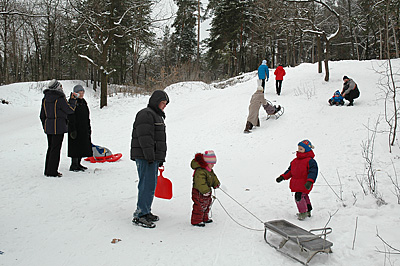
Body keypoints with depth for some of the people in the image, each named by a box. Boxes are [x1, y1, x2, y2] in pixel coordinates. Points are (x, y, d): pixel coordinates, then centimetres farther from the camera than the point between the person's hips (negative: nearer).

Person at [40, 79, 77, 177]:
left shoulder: (45, 99, 9)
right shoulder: (60, 99, -14)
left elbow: (42, 115, 14)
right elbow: (70, 110, -7)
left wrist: (45, 127, 23)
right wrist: (73, 99, 4)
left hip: (48, 126, 8)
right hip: (58, 127, -7)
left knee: (50, 147, 16)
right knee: (56, 148, -2)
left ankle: (48, 170, 23)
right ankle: (52, 172, 2)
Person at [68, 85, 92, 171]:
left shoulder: (83, 102, 15)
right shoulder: (72, 102, -10)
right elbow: (71, 118, -16)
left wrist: (89, 128, 19)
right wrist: (73, 130, -21)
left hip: (84, 129, 8)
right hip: (76, 128, -8)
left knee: (83, 146, 10)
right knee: (75, 147, -5)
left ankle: (78, 163, 19)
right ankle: (74, 165, 2)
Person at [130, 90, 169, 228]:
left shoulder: (157, 115, 24)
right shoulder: (146, 114, -9)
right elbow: (145, 137, -19)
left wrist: (160, 159, 25)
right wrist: (150, 156, -23)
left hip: (153, 157, 10)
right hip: (145, 157, -10)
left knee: (151, 184, 13)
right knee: (147, 185, -11)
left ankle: (146, 212, 23)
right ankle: (140, 215, -6)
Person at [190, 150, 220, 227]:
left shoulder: (209, 170, 7)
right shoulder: (200, 171, -29)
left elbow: (213, 177, 24)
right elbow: (200, 183, -35)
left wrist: (216, 184, 19)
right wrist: (205, 191, -37)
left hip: (206, 191, 10)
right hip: (199, 193, -10)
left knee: (206, 205, 22)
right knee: (199, 206, -1)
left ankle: (205, 218, 38)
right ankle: (196, 221, 12)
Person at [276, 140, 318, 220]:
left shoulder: (310, 161, -14)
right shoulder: (295, 160, 12)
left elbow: (313, 171, -23)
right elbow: (290, 170, 18)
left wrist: (310, 181, -37)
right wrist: (283, 177, 9)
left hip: (304, 184, -8)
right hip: (296, 183, 9)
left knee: (299, 196, -15)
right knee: (303, 196, 20)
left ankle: (303, 213, 5)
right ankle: (308, 211, 38)